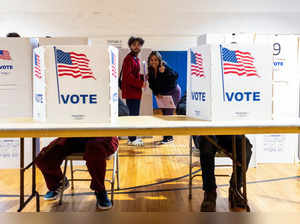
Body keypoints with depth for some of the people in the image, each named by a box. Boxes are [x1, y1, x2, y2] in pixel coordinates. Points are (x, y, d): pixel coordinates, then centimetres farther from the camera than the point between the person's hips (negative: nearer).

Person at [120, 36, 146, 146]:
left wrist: (143, 77, 8)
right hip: (130, 92, -10)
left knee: (135, 115, 14)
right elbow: (128, 76, -21)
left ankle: (133, 137, 24)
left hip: (135, 92, 10)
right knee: (133, 115, -6)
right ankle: (132, 139, 1)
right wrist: (140, 83, -20)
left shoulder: (136, 59, 17)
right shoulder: (129, 59, -12)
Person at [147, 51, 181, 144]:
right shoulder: (151, 70, -3)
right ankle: (169, 137, 19)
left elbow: (175, 76, -38)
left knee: (168, 114, -12)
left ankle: (167, 137, -7)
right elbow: (152, 85, 5)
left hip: (173, 92, -7)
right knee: (164, 114, 9)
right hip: (162, 94, 8)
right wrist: (157, 93, -6)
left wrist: (165, 71, -49)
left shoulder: (165, 67, -23)